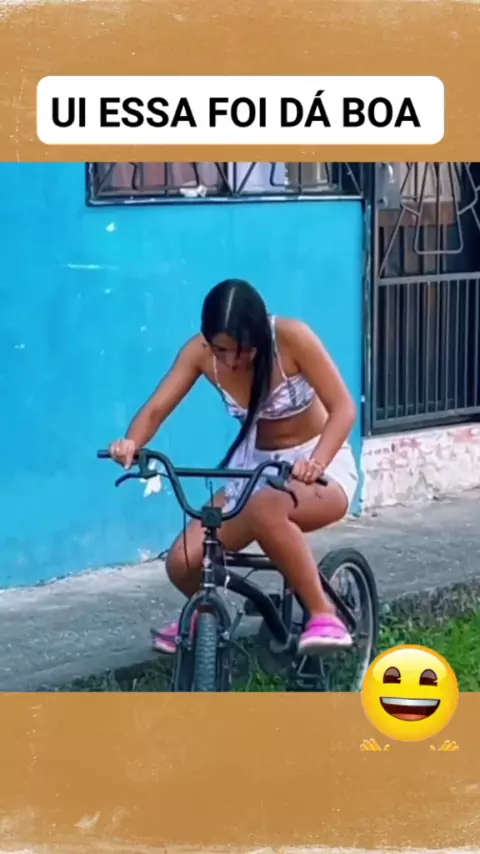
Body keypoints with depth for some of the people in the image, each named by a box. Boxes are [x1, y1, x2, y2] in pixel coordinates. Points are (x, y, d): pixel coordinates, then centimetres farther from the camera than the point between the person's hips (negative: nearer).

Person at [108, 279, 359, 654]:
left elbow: (343, 409, -25)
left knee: (265, 509, -40)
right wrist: (131, 443, -40)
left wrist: (317, 462, -44)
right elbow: (156, 409, -17)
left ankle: (324, 616, -25)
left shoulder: (291, 337, -24)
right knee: (183, 561, -12)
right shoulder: (200, 351, -13)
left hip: (321, 466, -5)